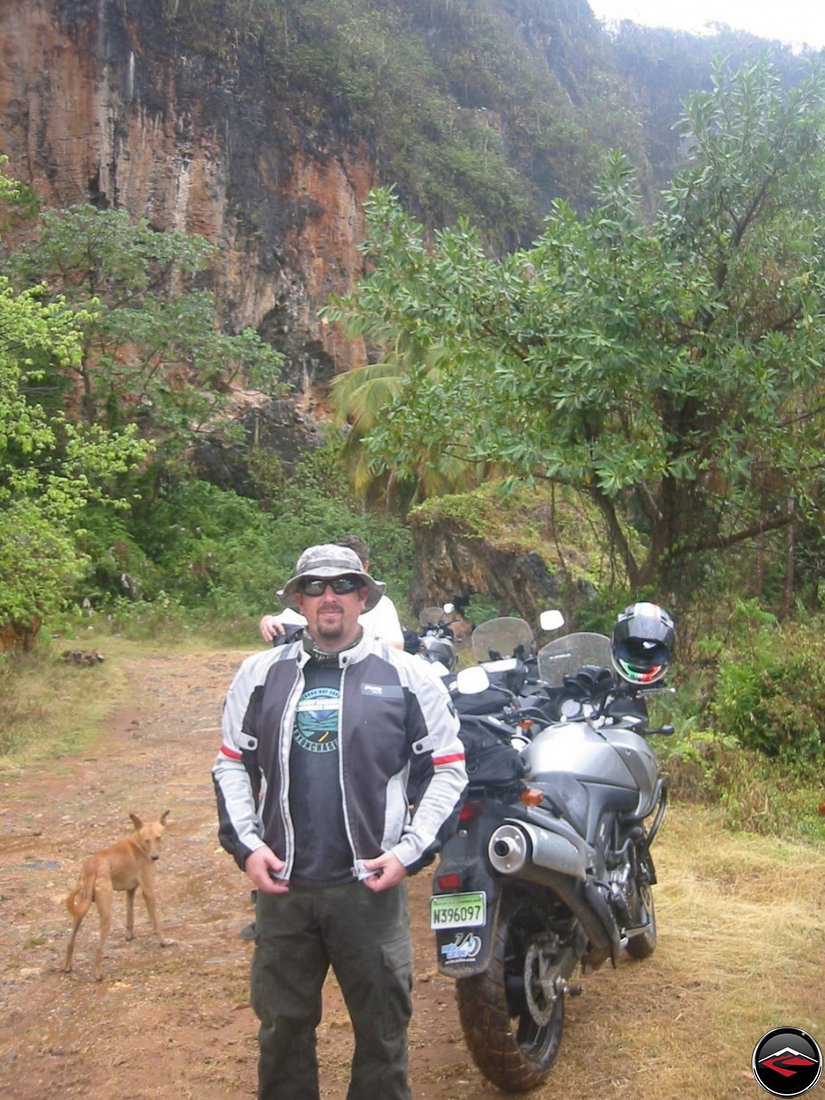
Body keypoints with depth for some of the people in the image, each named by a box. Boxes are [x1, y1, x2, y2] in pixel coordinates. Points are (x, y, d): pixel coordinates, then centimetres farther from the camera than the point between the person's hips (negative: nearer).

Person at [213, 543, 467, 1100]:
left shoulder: (407, 675, -1)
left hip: (371, 886, -2)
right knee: (282, 1025, 16)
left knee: (383, 1028, 10)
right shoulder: (262, 673, 5)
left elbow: (449, 768, 2)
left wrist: (409, 851, -7)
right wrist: (245, 844, 0)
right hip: (282, 886, 2)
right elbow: (231, 763, 11)